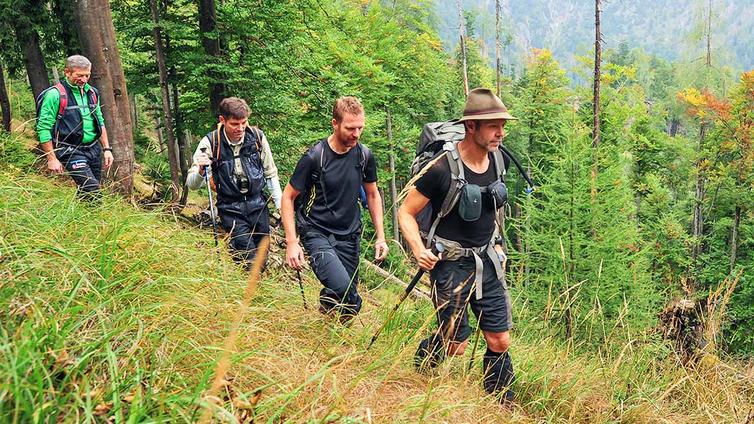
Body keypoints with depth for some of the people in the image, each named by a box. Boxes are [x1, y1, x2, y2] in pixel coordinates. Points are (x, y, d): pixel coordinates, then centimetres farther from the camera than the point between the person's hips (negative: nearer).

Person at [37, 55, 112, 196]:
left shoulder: (92, 93, 11)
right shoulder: (54, 95, -9)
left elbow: (100, 122, 21)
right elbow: (43, 128, -9)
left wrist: (107, 149, 14)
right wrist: (52, 158, -12)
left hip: (94, 148, 6)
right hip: (71, 151, -6)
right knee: (92, 190, -19)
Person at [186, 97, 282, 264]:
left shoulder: (257, 136, -6)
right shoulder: (210, 142, -12)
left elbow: (271, 174, 6)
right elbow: (192, 185, -11)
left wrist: (281, 206, 4)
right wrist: (201, 171, -33)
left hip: (258, 204, 3)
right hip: (230, 209, -3)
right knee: (251, 260, -13)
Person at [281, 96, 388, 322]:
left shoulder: (365, 155, 0)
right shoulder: (314, 157, -13)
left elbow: (373, 195, 14)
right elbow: (288, 197, -6)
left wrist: (380, 236, 8)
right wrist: (291, 242, -14)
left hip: (349, 236, 5)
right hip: (317, 233, -5)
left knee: (351, 304, 6)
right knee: (343, 290, -27)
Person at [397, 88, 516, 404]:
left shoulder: (497, 159, 0)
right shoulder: (442, 167, -20)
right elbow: (406, 212, -12)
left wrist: (498, 245, 16)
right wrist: (418, 249, -27)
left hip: (488, 261, 6)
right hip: (451, 263, -5)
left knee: (500, 341, 7)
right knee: (455, 345, 4)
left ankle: (503, 404, 27)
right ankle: (419, 361, 37)